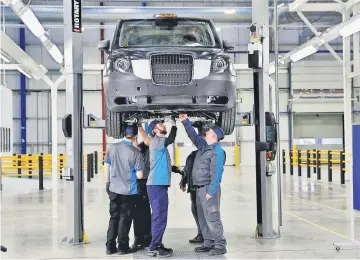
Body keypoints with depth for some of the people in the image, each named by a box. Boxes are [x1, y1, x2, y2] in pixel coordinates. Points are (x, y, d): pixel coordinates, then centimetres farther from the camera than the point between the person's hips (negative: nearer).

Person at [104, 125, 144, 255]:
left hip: (114, 189, 4)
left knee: (114, 217, 14)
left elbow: (106, 167, 4)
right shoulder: (135, 152, -14)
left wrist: (108, 182, 17)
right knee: (125, 218, 8)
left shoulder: (113, 148, -4)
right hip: (129, 191, -3)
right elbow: (139, 175, -12)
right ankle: (122, 246, 12)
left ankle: (110, 246, 15)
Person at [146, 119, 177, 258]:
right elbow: (171, 139, -20)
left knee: (158, 217, 13)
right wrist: (174, 125, -6)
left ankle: (157, 245, 19)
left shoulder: (160, 143, 18)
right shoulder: (155, 141, -9)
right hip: (157, 185, -10)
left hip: (159, 185, 10)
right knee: (160, 217, -9)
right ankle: (155, 248, -6)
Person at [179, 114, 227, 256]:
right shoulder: (203, 145, 11)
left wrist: (211, 191, -21)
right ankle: (208, 243, 17)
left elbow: (216, 173, -18)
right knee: (202, 217, 11)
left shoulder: (217, 152, -14)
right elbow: (193, 135, 23)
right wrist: (185, 121, 15)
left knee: (212, 218, -10)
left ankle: (220, 245, -6)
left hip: (208, 188, -9)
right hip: (199, 188, 9)